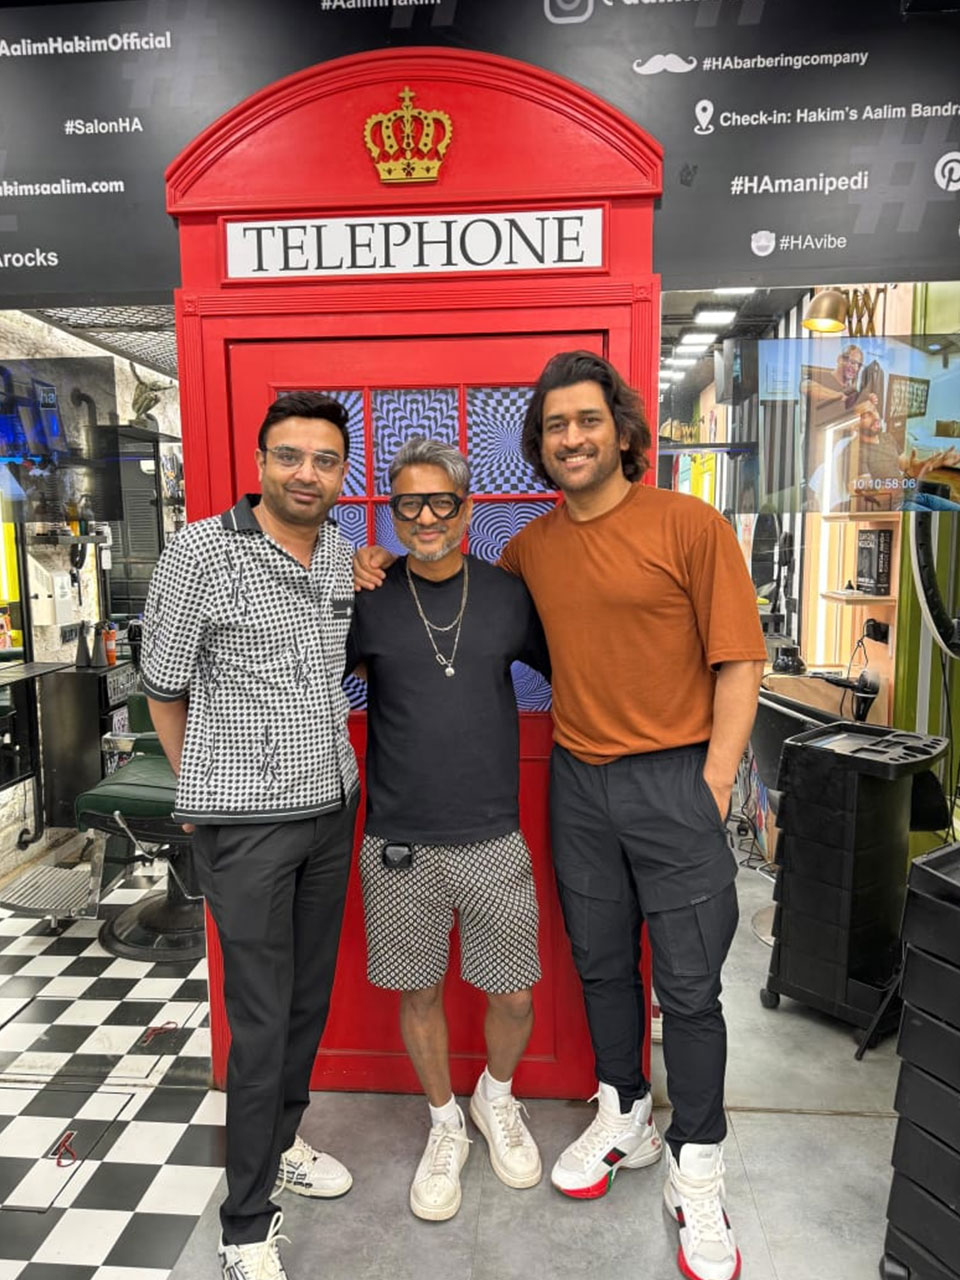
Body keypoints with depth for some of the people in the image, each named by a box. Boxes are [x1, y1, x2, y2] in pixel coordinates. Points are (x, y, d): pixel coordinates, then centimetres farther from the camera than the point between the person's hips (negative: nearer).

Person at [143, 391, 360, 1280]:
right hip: (246, 821, -6)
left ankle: (281, 1141, 43)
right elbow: (163, 684, -4)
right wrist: (202, 792, 4)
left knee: (311, 995, 18)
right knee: (261, 1019, 2)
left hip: (332, 806, 6)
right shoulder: (201, 553, -13)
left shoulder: (342, 555, 5)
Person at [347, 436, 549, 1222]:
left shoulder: (509, 596, -1)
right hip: (400, 844, 0)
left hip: (494, 839, 1)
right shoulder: (367, 600, -4)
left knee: (515, 997, 11)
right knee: (420, 993, 15)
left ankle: (498, 1099, 44)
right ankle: (445, 1124, 43)